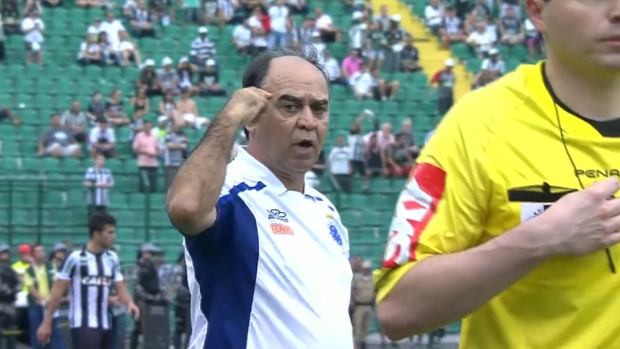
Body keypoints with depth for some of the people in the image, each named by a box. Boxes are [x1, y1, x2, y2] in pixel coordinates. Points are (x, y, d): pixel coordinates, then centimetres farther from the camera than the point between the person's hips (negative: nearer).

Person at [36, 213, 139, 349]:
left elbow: (121, 288, 9)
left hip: (104, 325, 7)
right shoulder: (76, 258, -9)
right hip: (82, 325, -7)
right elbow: (58, 292, -5)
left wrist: (129, 303, -15)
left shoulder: (112, 258, 9)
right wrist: (47, 323, -6)